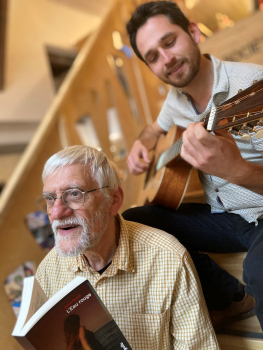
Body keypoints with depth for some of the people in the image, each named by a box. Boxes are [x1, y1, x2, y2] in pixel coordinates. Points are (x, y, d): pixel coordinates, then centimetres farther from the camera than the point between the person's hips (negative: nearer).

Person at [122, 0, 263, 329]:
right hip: (221, 215, 7)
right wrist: (141, 145, 1)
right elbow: (155, 128, 24)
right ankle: (234, 299, 6)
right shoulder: (176, 98, 3)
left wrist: (236, 169, -45)